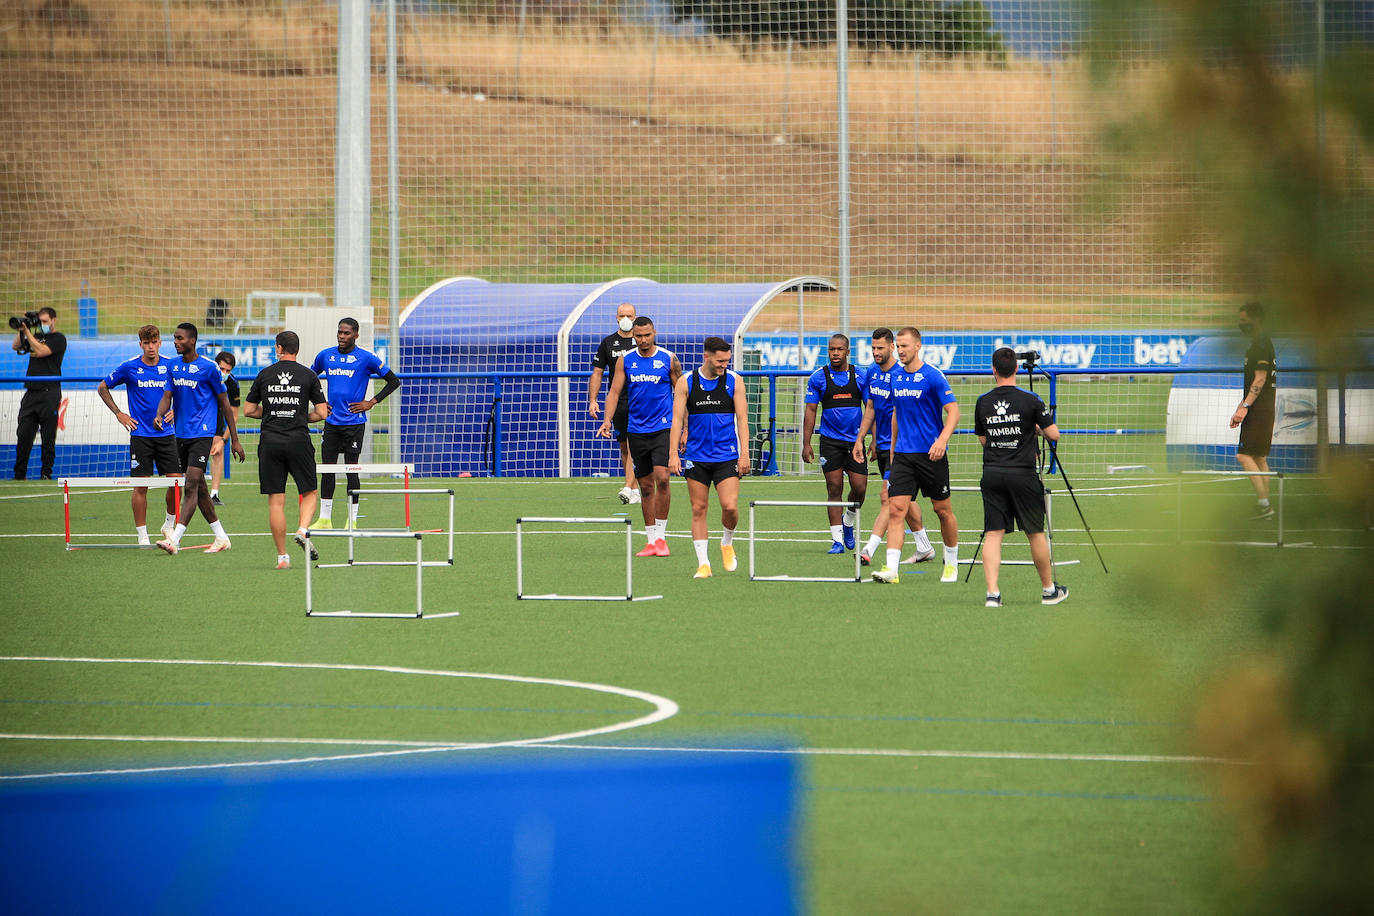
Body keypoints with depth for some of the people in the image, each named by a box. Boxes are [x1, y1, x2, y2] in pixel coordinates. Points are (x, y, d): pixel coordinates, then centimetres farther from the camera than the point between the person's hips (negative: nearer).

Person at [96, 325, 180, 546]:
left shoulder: (170, 366, 1)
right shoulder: (129, 367, -4)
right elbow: (102, 387, 9)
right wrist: (118, 413, 3)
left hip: (165, 434, 2)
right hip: (140, 434, -2)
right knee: (140, 486, -3)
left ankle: (169, 525, 18)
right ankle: (142, 534, 4)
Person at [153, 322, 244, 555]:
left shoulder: (208, 368, -6)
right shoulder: (173, 367, 10)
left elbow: (224, 405, -1)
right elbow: (167, 396, 6)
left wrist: (234, 440, 1)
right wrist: (159, 416, -18)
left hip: (202, 435, -7)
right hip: (181, 435, 7)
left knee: (191, 486, -16)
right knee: (198, 489, 12)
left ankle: (175, 540, -25)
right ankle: (221, 538, 23)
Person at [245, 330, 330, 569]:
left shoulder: (264, 375, 5)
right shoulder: (308, 376, 1)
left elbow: (248, 410, 9)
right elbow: (322, 413, 1)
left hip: (270, 442, 1)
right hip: (298, 441, -1)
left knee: (275, 501, 3)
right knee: (310, 493, 13)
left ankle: (282, 556, 2)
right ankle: (303, 530, -14)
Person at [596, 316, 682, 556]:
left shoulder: (668, 359, -1)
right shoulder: (625, 361, 5)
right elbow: (614, 392, 5)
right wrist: (608, 420, -10)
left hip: (663, 428, -3)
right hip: (636, 430, 3)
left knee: (661, 478, -17)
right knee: (646, 485, 5)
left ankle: (661, 536, -7)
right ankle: (651, 540, 12)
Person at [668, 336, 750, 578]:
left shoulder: (734, 381, 0)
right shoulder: (686, 383, -1)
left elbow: (742, 419, 1)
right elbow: (678, 420, 0)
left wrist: (744, 453, -6)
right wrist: (673, 454, -9)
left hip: (727, 457, 0)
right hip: (696, 457, 1)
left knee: (730, 506, -12)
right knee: (698, 509, 0)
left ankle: (727, 543, 17)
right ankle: (703, 563, 6)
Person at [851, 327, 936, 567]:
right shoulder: (873, 372, 9)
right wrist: (860, 440, 19)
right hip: (883, 446, 9)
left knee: (888, 497, -13)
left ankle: (869, 549, -19)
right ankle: (924, 547, 25)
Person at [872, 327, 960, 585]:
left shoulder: (933, 376, -9)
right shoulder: (895, 377, 10)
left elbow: (953, 411, -12)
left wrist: (942, 440, -27)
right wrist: (892, 451, 22)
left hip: (931, 455, -4)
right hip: (903, 455, 4)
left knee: (943, 510, 7)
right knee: (895, 508, -10)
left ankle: (951, 564, 26)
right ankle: (891, 568, -17)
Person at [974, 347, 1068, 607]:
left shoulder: (983, 403, 4)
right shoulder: (1030, 400, -7)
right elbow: (1054, 435, -2)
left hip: (992, 474, 2)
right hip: (1022, 474, -2)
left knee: (993, 534, 0)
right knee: (1035, 533, 11)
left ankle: (992, 592, -13)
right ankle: (1049, 590, 23)